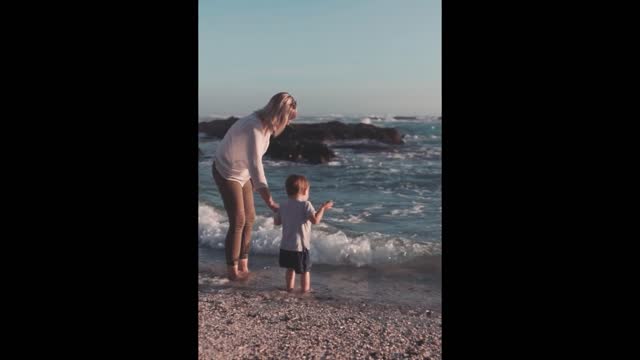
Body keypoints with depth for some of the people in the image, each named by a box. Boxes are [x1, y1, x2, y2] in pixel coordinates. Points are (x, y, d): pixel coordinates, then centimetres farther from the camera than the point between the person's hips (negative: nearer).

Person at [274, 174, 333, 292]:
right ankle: (305, 289, 11)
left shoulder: (283, 205, 4)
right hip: (300, 246, -6)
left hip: (285, 246, 6)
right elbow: (315, 220, -24)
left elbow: (276, 221, 12)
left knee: (290, 268, 23)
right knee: (305, 270, 8)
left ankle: (290, 287, 29)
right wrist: (323, 208, -14)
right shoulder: (305, 204, -13)